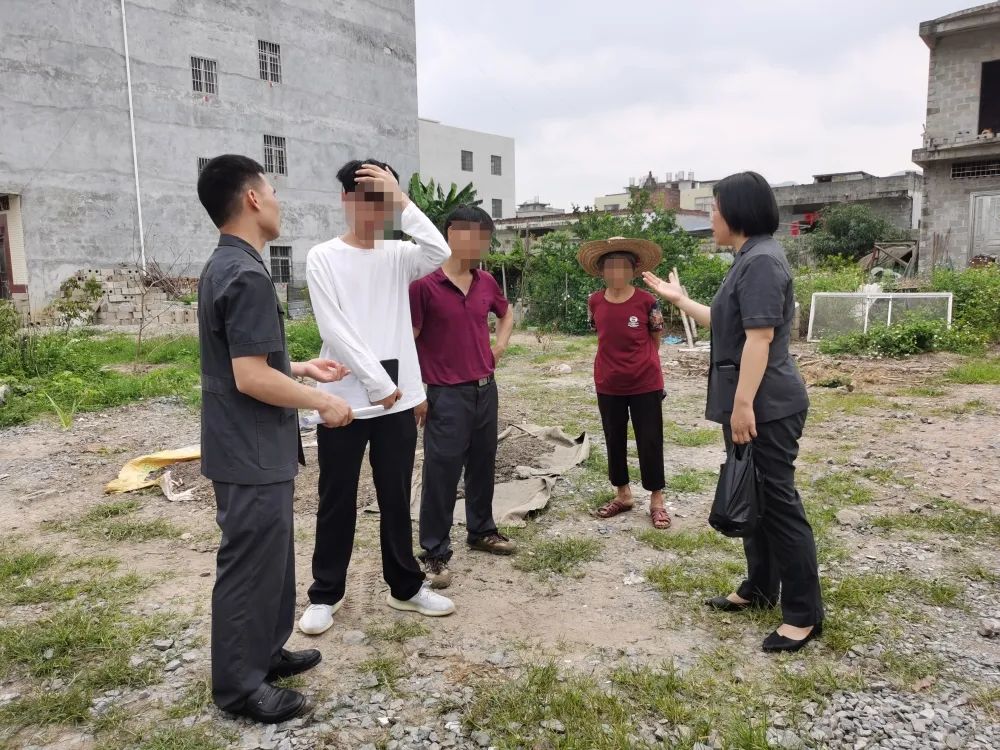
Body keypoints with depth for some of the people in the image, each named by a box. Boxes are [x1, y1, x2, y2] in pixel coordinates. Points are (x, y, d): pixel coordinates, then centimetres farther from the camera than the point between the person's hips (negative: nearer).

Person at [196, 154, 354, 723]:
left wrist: (304, 368, 18)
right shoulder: (248, 275, -22)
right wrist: (322, 402, -14)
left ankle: (265, 653, 36)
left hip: (250, 447, 10)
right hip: (253, 453, -10)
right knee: (251, 564, 4)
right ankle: (240, 685, 21)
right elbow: (251, 377, -26)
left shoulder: (224, 266, 11)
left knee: (271, 556, 21)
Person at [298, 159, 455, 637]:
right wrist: (378, 383, -15)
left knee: (396, 499, 14)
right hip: (345, 397, -3)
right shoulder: (323, 258, -2)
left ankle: (406, 587, 27)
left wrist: (402, 200, -15)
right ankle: (325, 594, 25)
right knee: (337, 503, 9)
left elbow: (440, 254, -15)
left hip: (399, 397, 3)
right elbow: (334, 330, -11)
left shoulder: (399, 256, 7)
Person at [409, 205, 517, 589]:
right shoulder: (424, 284, -13)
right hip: (447, 396, -6)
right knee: (441, 474, 0)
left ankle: (481, 530, 35)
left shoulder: (486, 282, 6)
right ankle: (435, 553, 13)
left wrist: (500, 344, 11)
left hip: (486, 390, 7)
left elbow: (507, 312, 27)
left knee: (483, 466, 17)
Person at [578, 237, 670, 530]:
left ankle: (656, 500, 20)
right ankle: (623, 495, 31)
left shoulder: (647, 302, -11)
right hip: (608, 386, 4)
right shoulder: (595, 302, -2)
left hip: (645, 384, -3)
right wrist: (616, 364, 8)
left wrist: (640, 364, 8)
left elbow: (655, 341, 2)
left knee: (650, 442, 6)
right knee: (614, 441, 14)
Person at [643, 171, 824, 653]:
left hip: (766, 407, -11)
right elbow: (724, 324, 26)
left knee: (777, 503, -3)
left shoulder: (762, 260, -17)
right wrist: (678, 299, 30)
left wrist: (743, 405, -26)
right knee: (752, 499, 17)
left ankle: (804, 614, 9)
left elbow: (759, 337, -24)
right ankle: (760, 588, 32)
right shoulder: (749, 260, 16)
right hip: (749, 402, 11)